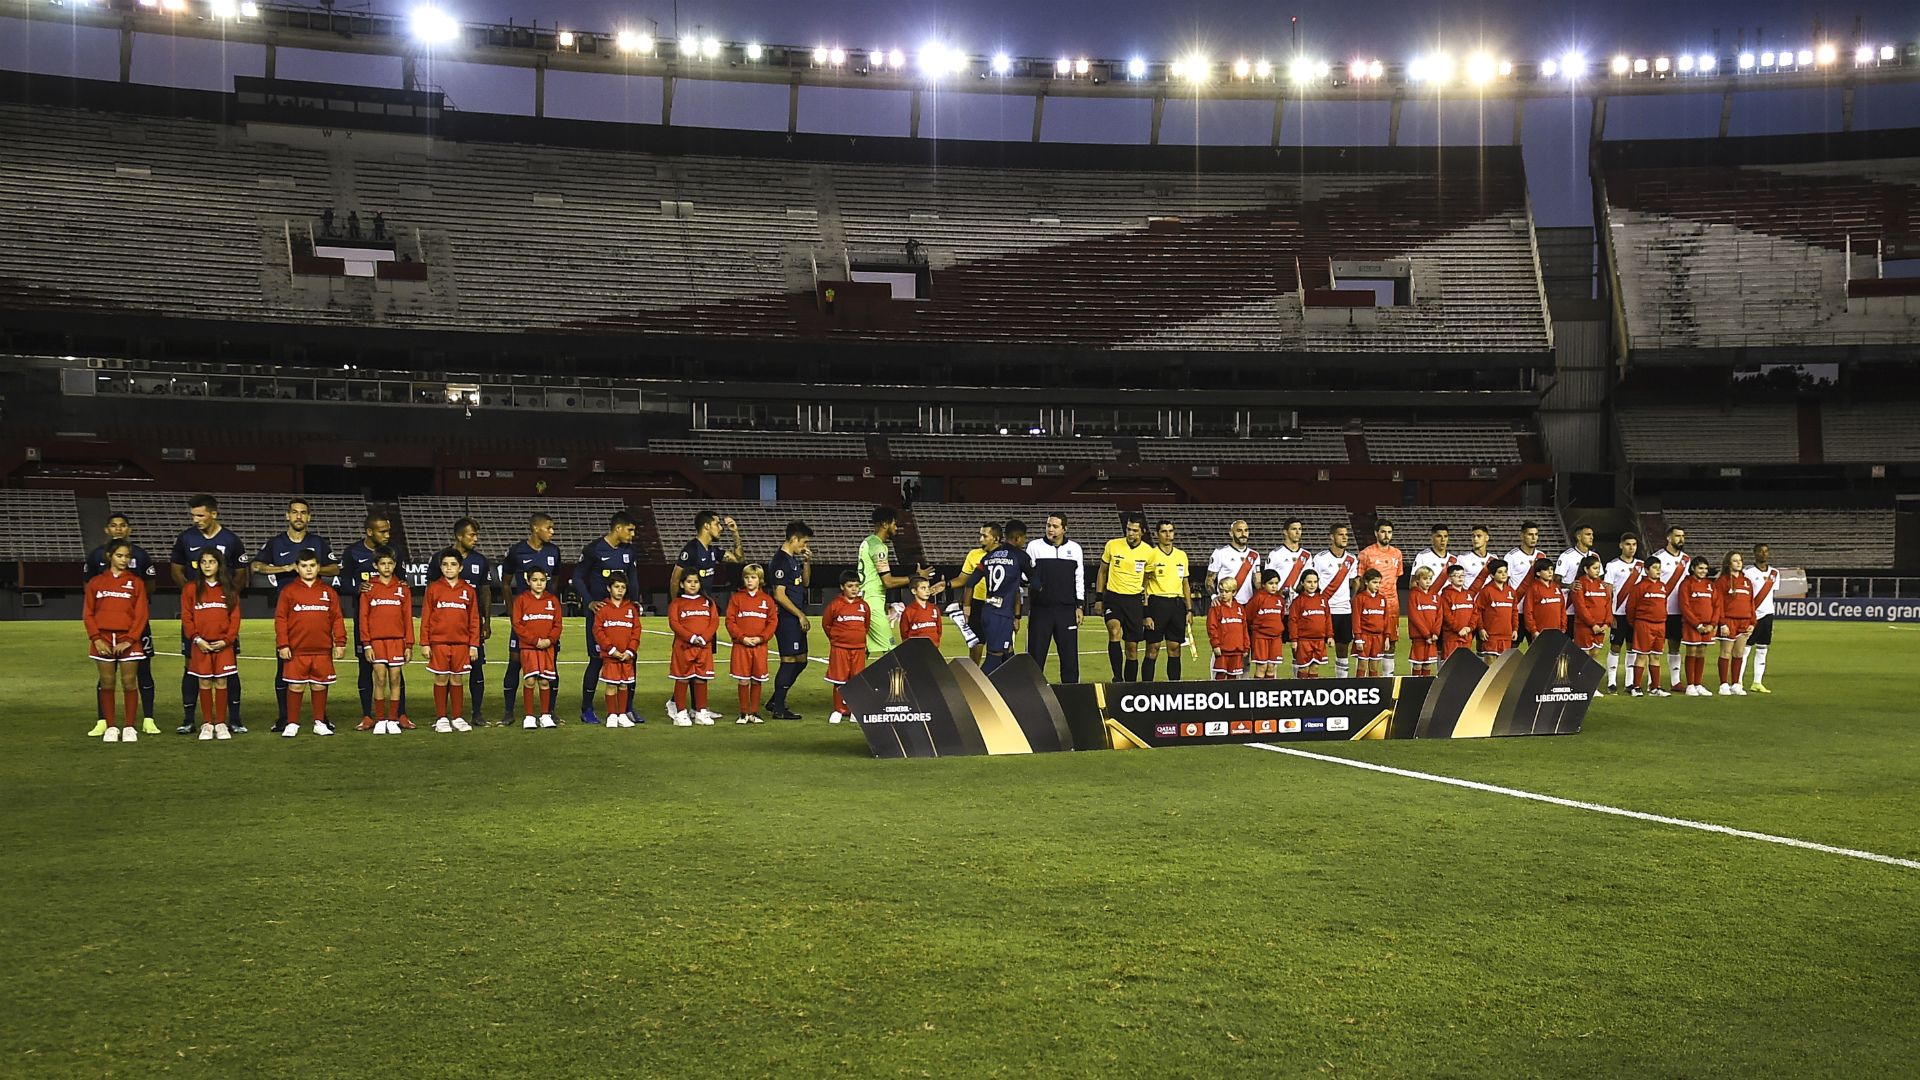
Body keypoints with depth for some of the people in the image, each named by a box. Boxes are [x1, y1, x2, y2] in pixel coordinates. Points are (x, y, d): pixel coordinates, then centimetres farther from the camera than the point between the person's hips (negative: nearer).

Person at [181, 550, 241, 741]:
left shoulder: (229, 590, 6)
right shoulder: (191, 589, 4)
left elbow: (235, 618, 3)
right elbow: (186, 617, 1)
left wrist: (226, 640, -8)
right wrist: (197, 639, -10)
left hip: (223, 645, 0)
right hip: (201, 645, 0)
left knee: (221, 683, 2)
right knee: (204, 684, 4)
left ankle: (221, 724, 8)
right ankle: (207, 724, 11)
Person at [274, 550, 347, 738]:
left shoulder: (329, 592, 8)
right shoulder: (288, 591, 3)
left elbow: (337, 619, 7)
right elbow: (280, 619, 0)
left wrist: (340, 643, 1)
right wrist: (282, 645, -6)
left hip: (322, 650, 2)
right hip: (296, 650, -1)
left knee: (320, 686, 7)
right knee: (295, 687, 1)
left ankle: (320, 722, 18)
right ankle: (292, 724, 10)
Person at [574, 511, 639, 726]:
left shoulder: (628, 550, 8)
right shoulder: (594, 550, -9)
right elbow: (578, 578, -4)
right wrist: (589, 602, -13)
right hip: (599, 610, -6)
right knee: (597, 659, -4)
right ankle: (586, 710, 8)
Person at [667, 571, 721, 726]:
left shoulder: (708, 602, 13)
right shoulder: (677, 603, 6)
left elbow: (714, 621, 3)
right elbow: (674, 622, -7)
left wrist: (703, 638, -12)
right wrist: (691, 637, -17)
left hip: (704, 647, 2)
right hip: (683, 647, -2)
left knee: (701, 679, 6)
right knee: (682, 679, 0)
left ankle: (701, 713, 13)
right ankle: (680, 713, 5)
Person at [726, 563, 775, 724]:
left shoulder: (767, 600, 6)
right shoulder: (736, 598, 2)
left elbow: (772, 622, 3)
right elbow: (730, 621, -2)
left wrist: (760, 638, -10)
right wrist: (742, 637, -12)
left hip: (760, 646, 1)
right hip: (741, 645, -1)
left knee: (757, 681, 6)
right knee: (743, 681, 0)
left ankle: (754, 713, 15)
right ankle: (744, 713, 10)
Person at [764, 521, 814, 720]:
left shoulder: (794, 559, 14)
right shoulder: (781, 561, -16)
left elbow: (805, 583, 24)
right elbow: (779, 595, -19)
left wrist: (807, 562, 8)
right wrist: (800, 614, -14)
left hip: (796, 619, 10)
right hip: (786, 618, -10)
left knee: (801, 661, 13)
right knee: (789, 661, -6)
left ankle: (775, 702, 21)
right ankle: (779, 709, 0)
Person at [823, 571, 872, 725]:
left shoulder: (864, 606, 5)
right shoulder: (834, 605, -6)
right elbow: (826, 623, 6)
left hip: (859, 648, 3)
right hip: (839, 648, -3)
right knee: (839, 680, 1)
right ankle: (838, 710, 10)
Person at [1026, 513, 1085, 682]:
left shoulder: (1075, 548, 7)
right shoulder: (1034, 547, 2)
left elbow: (1079, 578, 11)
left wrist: (1079, 606, 7)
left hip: (1067, 610, 1)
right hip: (1041, 609, -1)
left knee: (1069, 654, 3)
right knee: (1036, 654, -1)